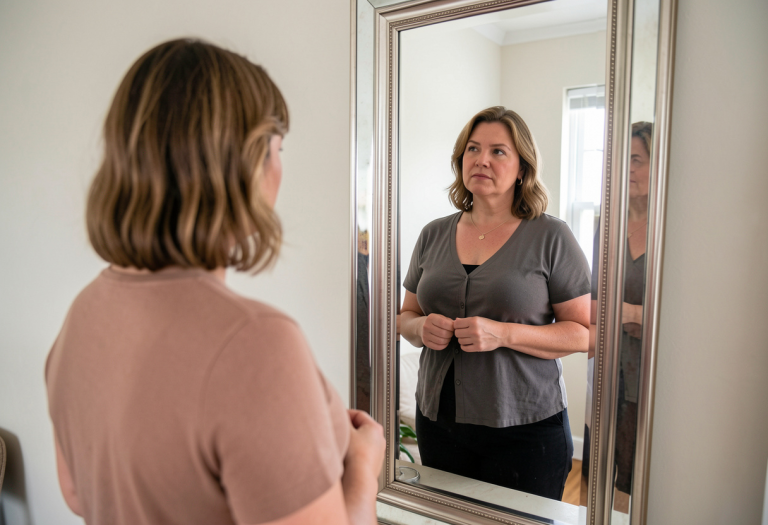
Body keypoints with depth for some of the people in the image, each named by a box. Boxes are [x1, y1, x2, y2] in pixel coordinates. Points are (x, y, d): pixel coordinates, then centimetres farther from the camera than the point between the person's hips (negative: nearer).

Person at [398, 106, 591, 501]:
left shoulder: (551, 237, -5)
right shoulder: (434, 235, 6)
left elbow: (586, 333, -7)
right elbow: (406, 316, 14)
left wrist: (504, 334, -20)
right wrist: (421, 328, -9)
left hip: (524, 428, -3)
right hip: (438, 421, 4)